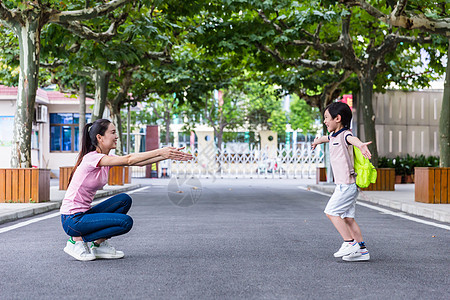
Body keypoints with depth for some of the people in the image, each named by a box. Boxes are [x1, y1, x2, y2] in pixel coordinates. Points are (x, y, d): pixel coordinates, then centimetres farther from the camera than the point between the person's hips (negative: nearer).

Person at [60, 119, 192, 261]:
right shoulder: (92, 158, -19)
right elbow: (128, 160, -31)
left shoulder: (106, 159, 8)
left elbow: (138, 162, 0)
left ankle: (98, 244, 4)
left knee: (124, 200, 1)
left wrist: (168, 155, -11)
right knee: (126, 222, -17)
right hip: (72, 220, -9)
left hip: (84, 214, 9)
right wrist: (160, 152, -31)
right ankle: (77, 240, -5)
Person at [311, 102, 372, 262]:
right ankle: (362, 250, 9)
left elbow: (352, 139, -41)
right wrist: (317, 141, 65)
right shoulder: (334, 136, 16)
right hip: (344, 185, 10)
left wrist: (360, 145, -65)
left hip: (346, 184, -10)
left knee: (331, 212, -7)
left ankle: (350, 243, -4)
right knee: (347, 217, 8)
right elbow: (327, 137, 41)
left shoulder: (345, 134, -15)